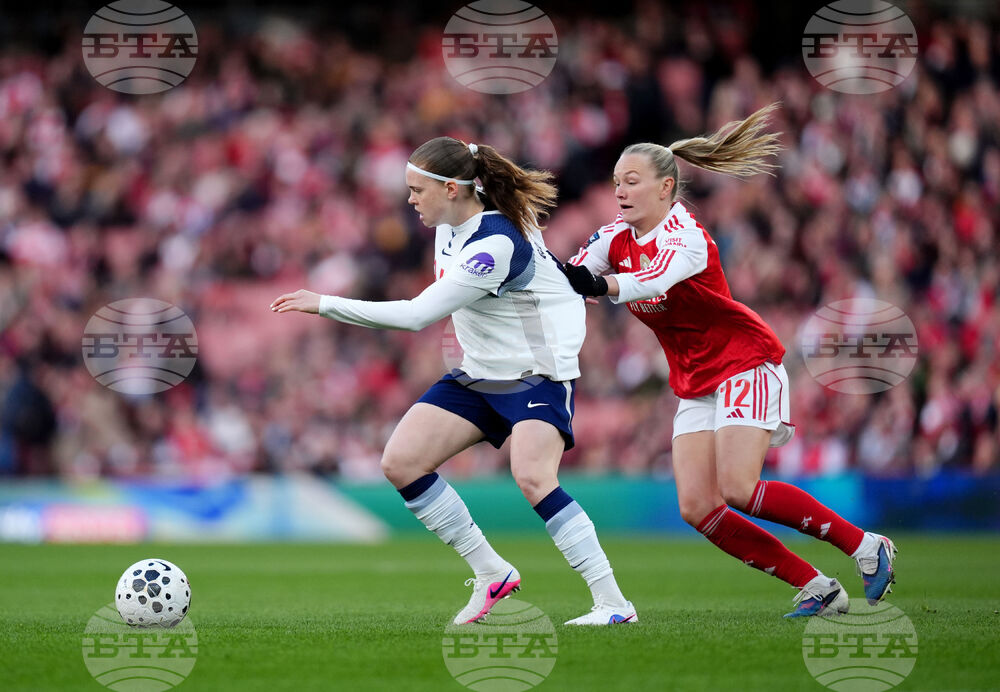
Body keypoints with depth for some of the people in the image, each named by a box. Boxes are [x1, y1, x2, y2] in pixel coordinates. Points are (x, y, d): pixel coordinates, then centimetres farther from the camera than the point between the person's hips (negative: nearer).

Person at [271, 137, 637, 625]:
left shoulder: (496, 243, -27)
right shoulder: (448, 226, 0)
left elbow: (418, 314, -29)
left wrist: (325, 305, -26)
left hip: (538, 374, -9)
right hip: (478, 376, 9)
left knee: (532, 477, -30)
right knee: (400, 462, -5)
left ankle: (612, 602, -22)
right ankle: (491, 574, 4)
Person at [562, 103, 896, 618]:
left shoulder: (684, 235, -20)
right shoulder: (616, 238, 4)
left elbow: (656, 280, -41)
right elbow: (571, 275, -5)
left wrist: (598, 284, -58)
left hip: (745, 362, -8)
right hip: (694, 384, 8)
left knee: (738, 488, -22)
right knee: (697, 508, -8)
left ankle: (865, 546, -6)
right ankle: (816, 588, -1)